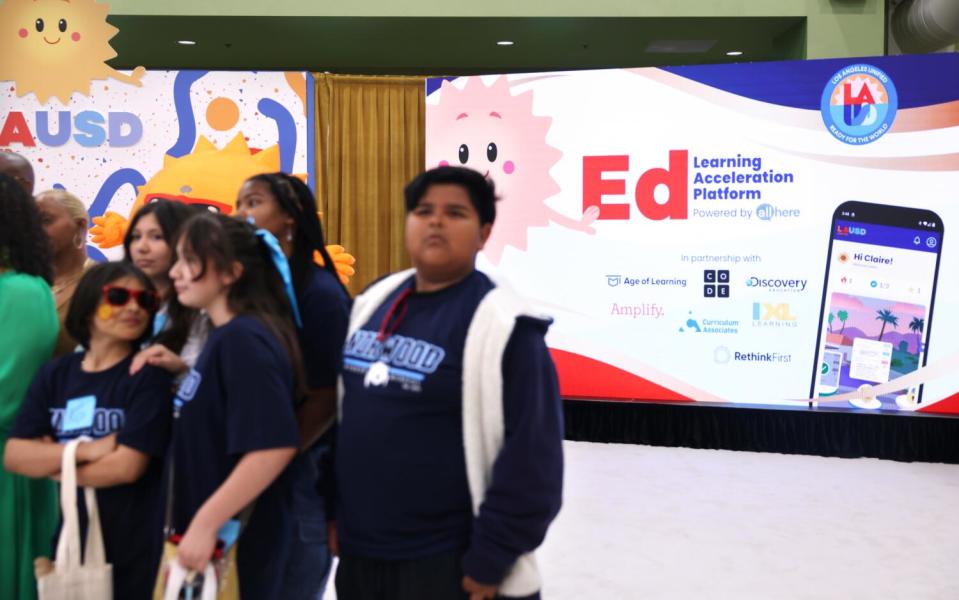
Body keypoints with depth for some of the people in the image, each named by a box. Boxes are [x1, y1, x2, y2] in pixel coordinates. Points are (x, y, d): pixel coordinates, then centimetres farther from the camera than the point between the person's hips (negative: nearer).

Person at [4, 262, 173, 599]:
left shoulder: (149, 376, -10)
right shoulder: (55, 374, 5)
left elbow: (127, 466, -18)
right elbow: (14, 456, -2)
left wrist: (55, 463, -4)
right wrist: (85, 450, -16)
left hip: (134, 550, -4)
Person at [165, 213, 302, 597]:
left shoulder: (242, 339, -19)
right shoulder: (225, 336, 9)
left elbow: (275, 446, -27)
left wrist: (205, 525, -24)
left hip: (233, 542, -9)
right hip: (211, 535, 9)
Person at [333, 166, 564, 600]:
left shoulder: (500, 323, -15)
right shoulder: (374, 301, 7)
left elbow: (531, 459, -17)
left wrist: (488, 561, -15)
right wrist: (332, 510, 14)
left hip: (444, 564, -6)